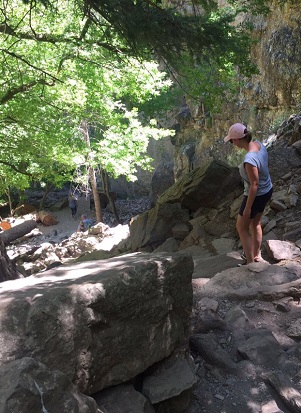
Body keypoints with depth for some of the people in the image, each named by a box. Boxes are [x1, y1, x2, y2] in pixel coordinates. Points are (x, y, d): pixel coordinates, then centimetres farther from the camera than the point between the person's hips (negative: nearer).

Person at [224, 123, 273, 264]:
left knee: (242, 227, 12)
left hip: (257, 196, -9)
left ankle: (251, 262, 21)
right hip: (267, 190, 9)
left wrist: (247, 208, -18)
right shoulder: (258, 144, -8)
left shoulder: (249, 160, -34)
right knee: (255, 224, 26)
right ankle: (257, 255, 43)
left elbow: (254, 185, -27)